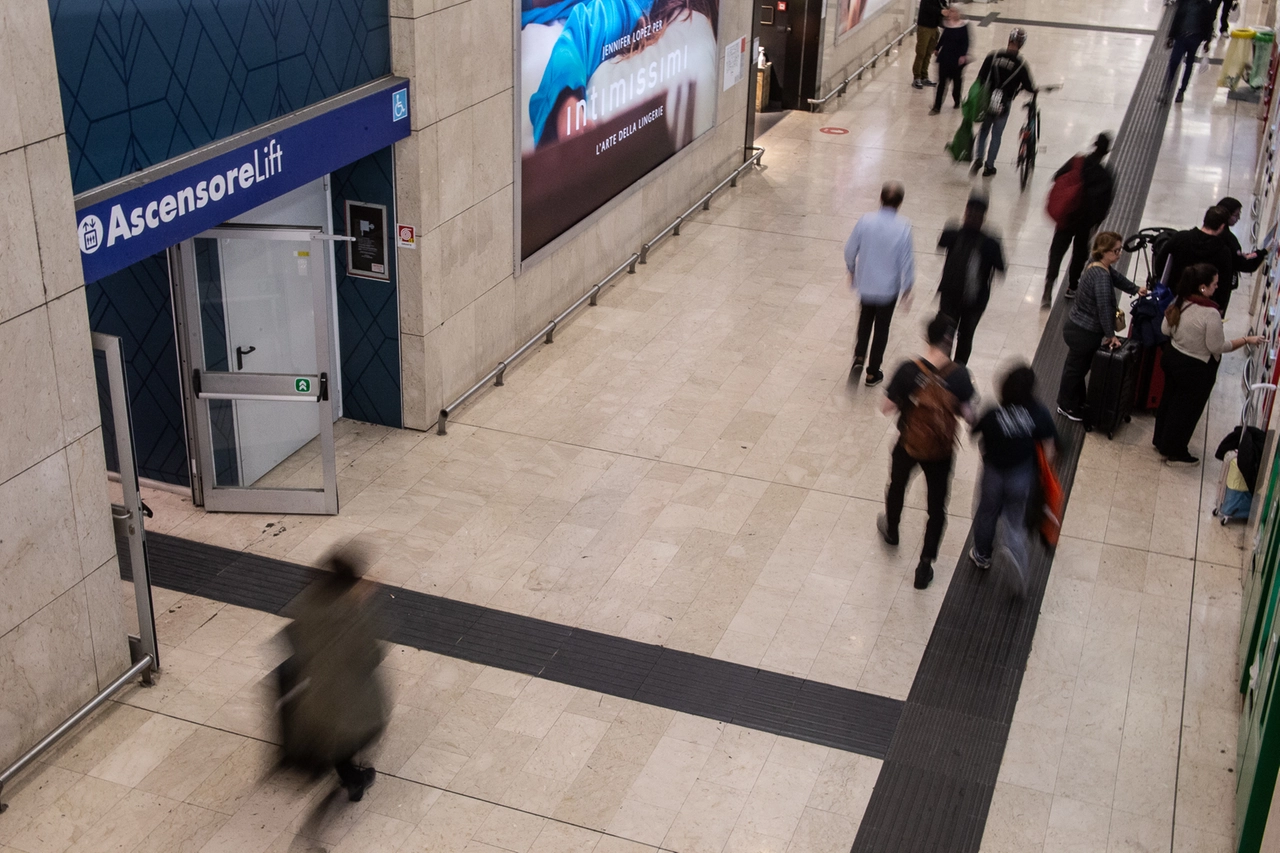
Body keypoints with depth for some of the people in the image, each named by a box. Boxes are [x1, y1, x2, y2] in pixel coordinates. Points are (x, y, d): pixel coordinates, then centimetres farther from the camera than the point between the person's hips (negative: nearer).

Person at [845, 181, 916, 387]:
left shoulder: (865, 221, -15)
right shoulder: (903, 228, -21)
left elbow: (850, 250, -4)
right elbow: (907, 261, -15)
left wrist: (852, 270, 16)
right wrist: (907, 289, -1)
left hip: (865, 283, 2)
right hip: (888, 287, -2)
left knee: (865, 320, 27)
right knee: (881, 328, 15)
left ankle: (859, 357, 10)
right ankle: (872, 373, 24)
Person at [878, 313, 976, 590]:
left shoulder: (908, 370, -22)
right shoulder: (959, 374, -20)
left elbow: (888, 407, -16)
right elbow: (966, 413, -13)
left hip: (908, 445, 0)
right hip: (941, 451, 0)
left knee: (897, 487, 30)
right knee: (937, 506, 17)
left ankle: (891, 531, 57)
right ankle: (925, 566, 21)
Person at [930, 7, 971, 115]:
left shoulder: (963, 26, -11)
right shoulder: (946, 24, 0)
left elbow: (965, 42, -10)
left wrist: (963, 55, -18)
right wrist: (937, 49, 19)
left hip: (957, 58, -3)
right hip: (945, 56, 3)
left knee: (956, 80, 13)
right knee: (942, 81, 2)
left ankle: (957, 101, 35)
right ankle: (937, 107, 4)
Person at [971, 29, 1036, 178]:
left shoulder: (993, 56, -8)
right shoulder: (1021, 64, -13)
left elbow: (981, 77, -6)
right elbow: (1028, 86, -7)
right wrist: (1034, 89, 16)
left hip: (988, 101, 1)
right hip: (1005, 104, -1)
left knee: (983, 130, 20)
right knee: (996, 135, 14)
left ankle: (978, 157, 2)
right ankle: (989, 166, 20)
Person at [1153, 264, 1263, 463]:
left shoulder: (1179, 303, -8)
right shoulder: (1210, 313, -29)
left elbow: (1166, 329, 4)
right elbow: (1218, 347, -21)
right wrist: (1246, 340, -12)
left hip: (1172, 357, 7)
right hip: (1197, 368, -7)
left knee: (1169, 398, 24)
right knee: (1187, 409, 11)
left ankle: (1160, 439, 42)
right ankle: (1174, 451, 26)